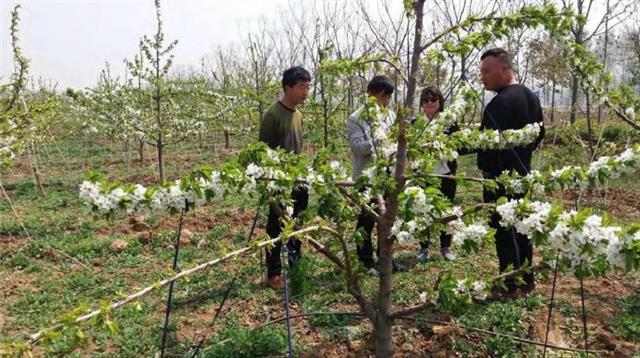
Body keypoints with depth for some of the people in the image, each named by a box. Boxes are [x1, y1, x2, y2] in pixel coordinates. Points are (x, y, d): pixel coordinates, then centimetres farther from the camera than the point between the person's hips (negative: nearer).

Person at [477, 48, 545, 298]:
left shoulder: (499, 103, -22)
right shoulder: (530, 96, 10)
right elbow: (540, 133, 20)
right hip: (521, 174, 9)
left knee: (505, 231, 0)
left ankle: (511, 286, 9)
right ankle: (526, 280, 29)